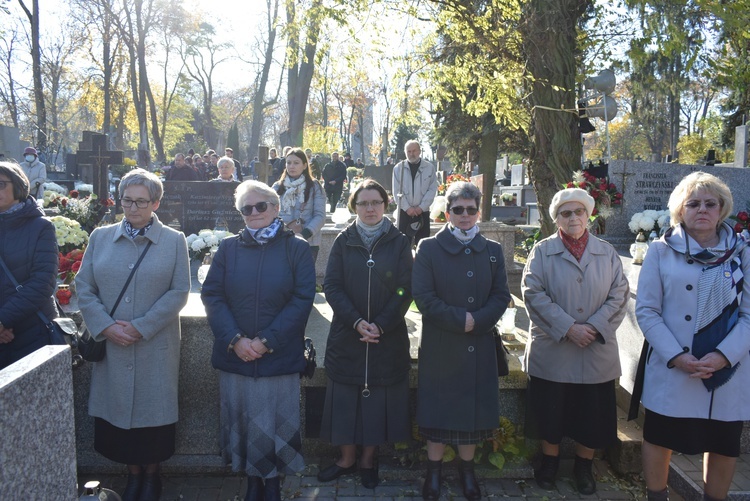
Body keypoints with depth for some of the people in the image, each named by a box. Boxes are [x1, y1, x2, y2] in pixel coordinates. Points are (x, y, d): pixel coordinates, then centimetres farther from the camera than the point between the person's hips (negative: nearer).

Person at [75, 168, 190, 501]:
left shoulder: (174, 241, -1)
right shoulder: (100, 237, 6)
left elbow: (179, 292, -6)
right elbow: (84, 288, 3)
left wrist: (141, 327, -14)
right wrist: (106, 326, -11)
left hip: (156, 346, -2)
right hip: (110, 346, 2)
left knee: (153, 411, 6)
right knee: (117, 411, 9)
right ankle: (132, 474, 30)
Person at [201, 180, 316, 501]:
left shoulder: (296, 248, 1)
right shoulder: (229, 248, 7)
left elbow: (302, 299, -7)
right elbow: (211, 295, 1)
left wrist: (267, 341, -13)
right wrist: (234, 339, -12)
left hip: (279, 356, -2)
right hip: (235, 355, 2)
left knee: (274, 423, 5)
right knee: (242, 420, 9)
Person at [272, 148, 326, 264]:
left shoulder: (314, 187, 4)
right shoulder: (278, 187, 11)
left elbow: (320, 216, -3)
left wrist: (305, 234, -19)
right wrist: (287, 222, -14)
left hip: (309, 242, -2)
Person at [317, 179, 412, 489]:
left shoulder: (399, 243, 1)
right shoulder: (343, 242, 3)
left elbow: (405, 290, -4)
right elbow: (332, 286, -4)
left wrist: (380, 325, -14)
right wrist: (357, 322, -15)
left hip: (388, 336, 0)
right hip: (347, 335, 1)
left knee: (379, 399, 7)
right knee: (346, 398, 7)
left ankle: (368, 460, 25)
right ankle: (347, 459, 24)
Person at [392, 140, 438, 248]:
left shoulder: (429, 167, 3)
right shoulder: (398, 168, 3)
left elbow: (432, 189, -1)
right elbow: (397, 191, -1)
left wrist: (422, 207, -10)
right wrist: (407, 207, -10)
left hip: (422, 211, 0)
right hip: (404, 211, 0)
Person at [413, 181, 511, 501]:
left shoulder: (492, 250, 7)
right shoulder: (429, 248, -2)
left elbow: (501, 296, 2)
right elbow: (423, 296, -10)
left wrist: (476, 321, -14)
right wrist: (459, 319, -17)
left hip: (479, 347, 3)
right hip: (440, 346, -3)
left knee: (475, 408, 11)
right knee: (438, 407, 6)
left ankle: (467, 470, 30)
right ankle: (434, 471, 24)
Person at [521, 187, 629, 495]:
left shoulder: (607, 253, 7)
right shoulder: (543, 251, 0)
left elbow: (618, 295, 0)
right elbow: (533, 293, -10)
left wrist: (595, 327, -15)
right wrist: (568, 328, -17)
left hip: (597, 352, 2)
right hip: (552, 351, -2)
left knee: (593, 413, 10)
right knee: (550, 411, 8)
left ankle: (584, 466, 31)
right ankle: (549, 462, 30)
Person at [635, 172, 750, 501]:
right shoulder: (662, 251, -1)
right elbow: (646, 310, -4)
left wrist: (723, 356, -15)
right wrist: (676, 356, -14)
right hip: (670, 371, -1)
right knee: (659, 440, 10)